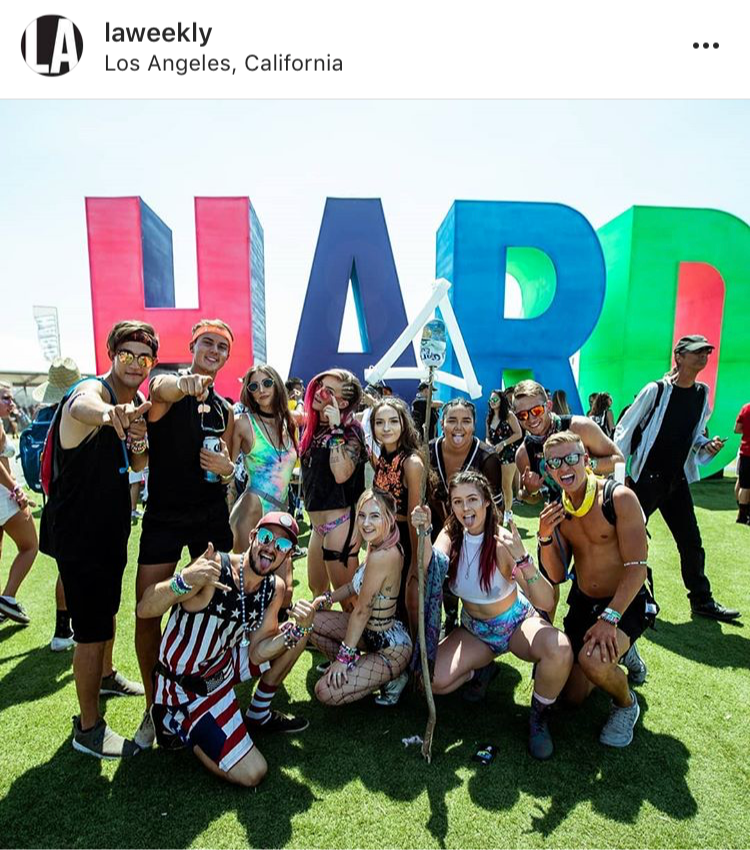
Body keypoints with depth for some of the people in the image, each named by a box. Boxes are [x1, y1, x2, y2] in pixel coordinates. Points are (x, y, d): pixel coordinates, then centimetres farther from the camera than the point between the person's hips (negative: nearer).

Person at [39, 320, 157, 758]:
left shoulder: (138, 404, 4)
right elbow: (81, 407, -48)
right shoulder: (93, 391, -21)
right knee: (93, 628, -2)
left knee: (108, 608, 27)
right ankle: (88, 728, 16)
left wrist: (139, 444, -12)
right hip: (78, 532, -9)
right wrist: (109, 414, -72)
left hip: (112, 527, 9)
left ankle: (105, 675, 51)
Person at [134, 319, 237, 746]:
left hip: (212, 517, 4)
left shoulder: (226, 409, 11)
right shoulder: (166, 384, -4)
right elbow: (164, 391, -31)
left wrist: (227, 468, -7)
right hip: (164, 516, -4)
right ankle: (154, 708, 20)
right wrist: (185, 384, -54)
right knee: (148, 615, -2)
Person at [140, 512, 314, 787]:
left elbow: (257, 652, -5)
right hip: (187, 689, -7)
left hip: (224, 665, 7)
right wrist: (184, 581, -51)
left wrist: (299, 629, -21)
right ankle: (178, 725, 8)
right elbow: (144, 610, -32)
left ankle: (258, 715, 19)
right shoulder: (213, 567, -28)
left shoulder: (275, 588, -6)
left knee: (301, 632, 4)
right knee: (251, 774, -12)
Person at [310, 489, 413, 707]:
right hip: (373, 630, 9)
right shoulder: (380, 544, -3)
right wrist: (326, 599, 12)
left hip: (390, 647, -9)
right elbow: (357, 583, 13)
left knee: (326, 692, -12)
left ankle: (390, 678, 5)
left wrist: (344, 656, -13)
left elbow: (361, 611, -23)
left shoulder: (381, 556, -31)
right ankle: (355, 665, 17)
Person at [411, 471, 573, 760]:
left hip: (517, 623, -3)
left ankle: (539, 716, -3)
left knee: (560, 650, -34)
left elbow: (546, 602, -31)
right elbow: (430, 570, -28)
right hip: (474, 630, 3)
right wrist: (424, 533, -42)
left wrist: (522, 559, -46)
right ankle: (480, 669, 15)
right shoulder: (451, 535, -11)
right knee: (432, 680, -18)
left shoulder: (503, 541, -24)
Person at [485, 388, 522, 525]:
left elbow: (518, 434, -9)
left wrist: (503, 444, -14)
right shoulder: (489, 418, 13)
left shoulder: (509, 415, -5)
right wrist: (489, 444, -4)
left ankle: (508, 512, 15)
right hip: (494, 455, 5)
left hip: (508, 454, -5)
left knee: (506, 485, -1)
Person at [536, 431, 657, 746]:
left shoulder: (619, 498, -19)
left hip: (625, 603, -5)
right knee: (573, 696, 10)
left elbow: (636, 567, -20)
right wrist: (545, 537, -19)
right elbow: (557, 576, -2)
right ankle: (621, 652, 37)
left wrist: (610, 618, -28)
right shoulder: (557, 510, -2)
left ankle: (625, 704, 2)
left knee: (593, 661, -33)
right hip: (582, 604, 6)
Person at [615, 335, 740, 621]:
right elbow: (625, 429, -9)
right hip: (647, 478, -6)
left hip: (677, 479, 6)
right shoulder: (656, 390, -11)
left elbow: (694, 436, 19)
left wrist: (707, 446, -4)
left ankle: (702, 601, 24)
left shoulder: (702, 394, 8)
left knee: (691, 543, 11)